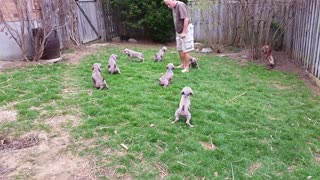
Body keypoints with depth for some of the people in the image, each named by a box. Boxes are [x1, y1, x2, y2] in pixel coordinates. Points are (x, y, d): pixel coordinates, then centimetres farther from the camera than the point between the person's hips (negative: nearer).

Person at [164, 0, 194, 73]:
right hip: (179, 31, 9)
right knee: (180, 49, 14)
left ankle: (187, 67, 3)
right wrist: (178, 31, 14)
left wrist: (184, 32, -23)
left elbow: (186, 19, -25)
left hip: (186, 29, -9)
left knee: (186, 50, -4)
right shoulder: (173, 7, 8)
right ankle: (182, 64, 28)